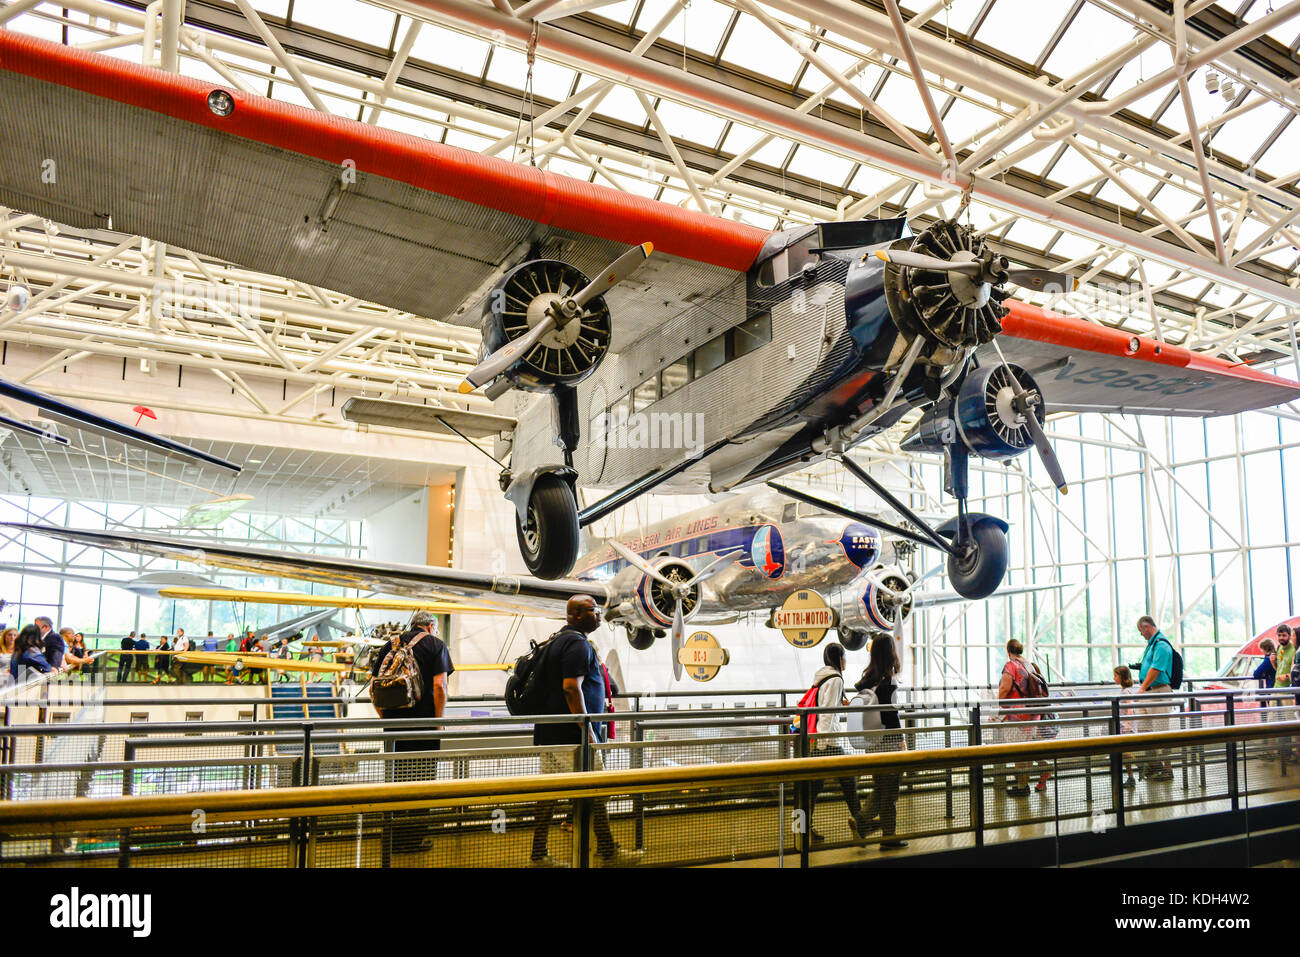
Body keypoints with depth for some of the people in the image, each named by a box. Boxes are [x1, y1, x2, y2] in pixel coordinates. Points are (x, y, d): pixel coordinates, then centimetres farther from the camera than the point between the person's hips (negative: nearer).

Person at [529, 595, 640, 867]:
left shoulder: (555, 641, 17)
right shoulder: (578, 644, -14)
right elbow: (571, 688, -23)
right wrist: (588, 731, -21)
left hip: (549, 732, 10)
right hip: (571, 734, -9)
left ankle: (538, 854, 14)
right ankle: (607, 850, 10)